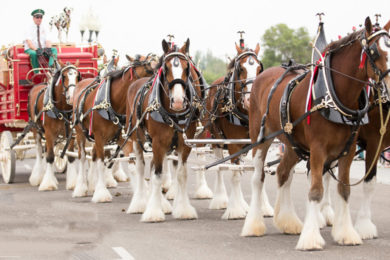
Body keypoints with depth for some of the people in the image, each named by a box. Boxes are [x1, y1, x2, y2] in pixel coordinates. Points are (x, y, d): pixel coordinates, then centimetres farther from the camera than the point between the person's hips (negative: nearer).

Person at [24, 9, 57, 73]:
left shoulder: (44, 28, 11)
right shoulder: (29, 28, -2)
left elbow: (47, 41, 1)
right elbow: (29, 42, -15)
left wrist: (48, 48, -22)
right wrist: (36, 49, -30)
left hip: (42, 49, 5)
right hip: (30, 49, -4)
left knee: (54, 50, -22)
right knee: (33, 54, -39)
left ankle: (52, 66, -49)